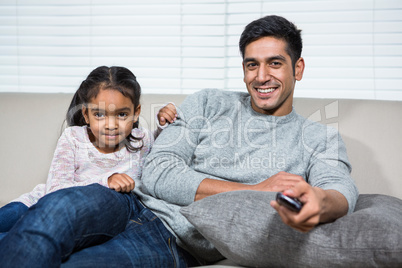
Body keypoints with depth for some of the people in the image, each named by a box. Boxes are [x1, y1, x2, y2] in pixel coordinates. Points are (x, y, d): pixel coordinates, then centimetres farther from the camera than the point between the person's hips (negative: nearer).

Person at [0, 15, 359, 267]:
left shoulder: (320, 139, 14)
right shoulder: (208, 105, 16)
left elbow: (342, 190, -7)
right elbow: (158, 173, 3)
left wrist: (319, 203, -36)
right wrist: (254, 190, -6)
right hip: (136, 206, 3)